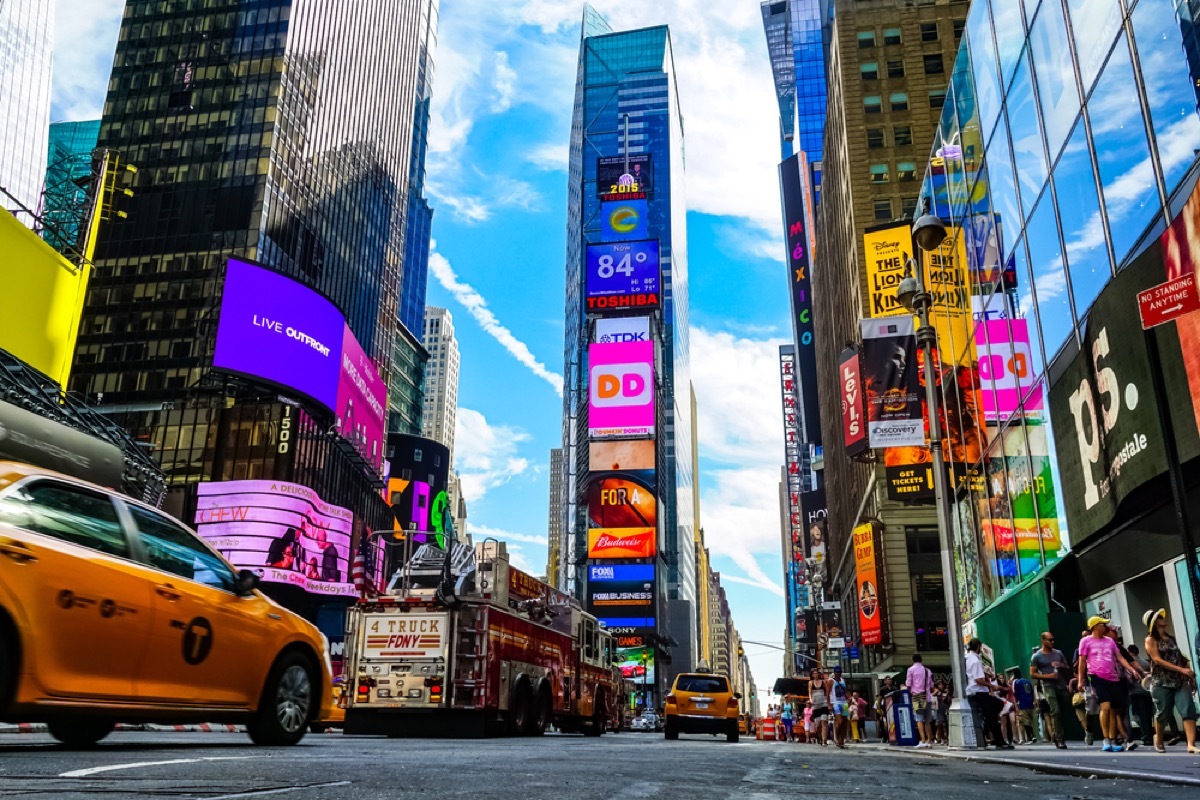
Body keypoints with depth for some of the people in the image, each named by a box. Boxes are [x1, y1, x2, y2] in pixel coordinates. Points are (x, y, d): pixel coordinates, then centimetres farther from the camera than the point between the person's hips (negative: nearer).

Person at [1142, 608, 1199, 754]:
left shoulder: (1170, 637, 15)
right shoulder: (1150, 640, -2)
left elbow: (1178, 656, 19)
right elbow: (1158, 660, -12)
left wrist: (1189, 673, 7)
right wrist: (1181, 669, -19)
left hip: (1179, 681, 5)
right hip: (1161, 682, -4)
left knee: (1189, 710, -12)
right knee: (1162, 713, 5)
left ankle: (1191, 745, -17)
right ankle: (1158, 739, 27)